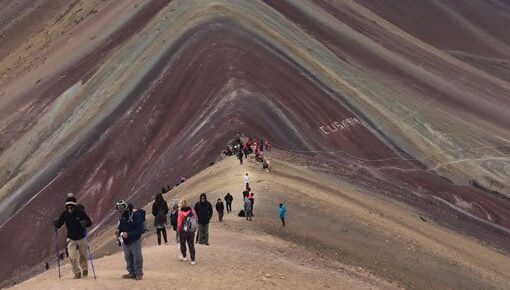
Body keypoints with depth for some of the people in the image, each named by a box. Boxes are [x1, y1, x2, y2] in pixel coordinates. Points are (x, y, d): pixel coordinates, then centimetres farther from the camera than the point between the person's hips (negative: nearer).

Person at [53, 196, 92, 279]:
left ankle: (85, 270, 39)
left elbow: (89, 222, -15)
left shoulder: (80, 211, -16)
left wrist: (85, 223, -36)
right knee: (72, 257, -9)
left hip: (81, 238, -1)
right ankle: (77, 273, 9)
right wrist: (56, 223, -25)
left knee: (83, 256, 14)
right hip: (71, 239, 1)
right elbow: (59, 224, -3)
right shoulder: (64, 214, -9)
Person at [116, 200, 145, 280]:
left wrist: (128, 234, -29)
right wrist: (118, 230, -5)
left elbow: (140, 229, -24)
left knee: (137, 257, 0)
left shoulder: (136, 214, -22)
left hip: (135, 240, -7)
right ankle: (131, 272, 24)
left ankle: (139, 273, 10)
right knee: (128, 257, 13)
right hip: (125, 240, 7)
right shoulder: (122, 216, 2)